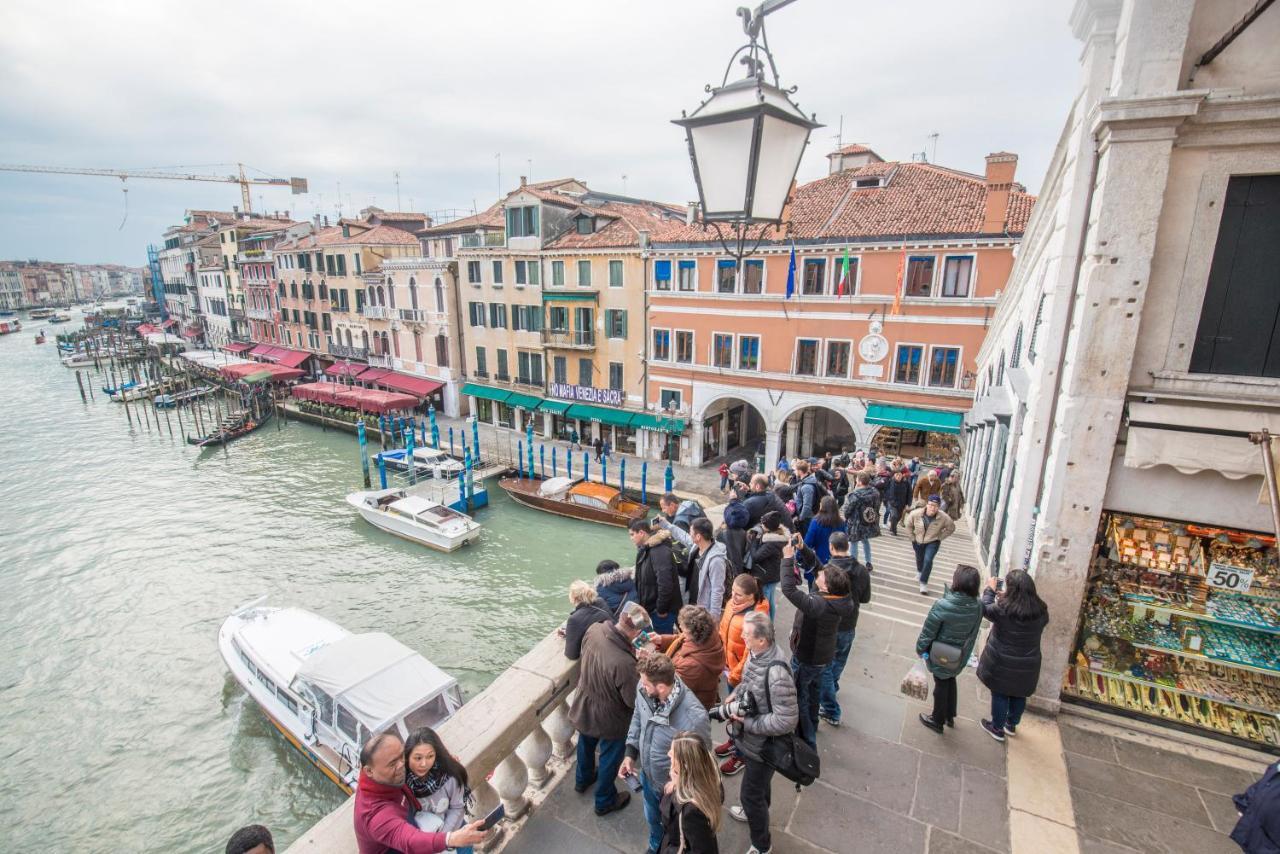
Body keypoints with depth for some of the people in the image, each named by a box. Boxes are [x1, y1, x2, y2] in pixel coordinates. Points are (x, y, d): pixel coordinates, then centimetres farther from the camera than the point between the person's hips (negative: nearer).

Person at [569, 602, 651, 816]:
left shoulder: (594, 630, -24)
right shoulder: (624, 663, -44)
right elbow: (634, 701, -27)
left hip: (584, 707, 6)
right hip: (608, 719, -6)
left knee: (586, 743, 34)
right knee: (610, 758, 24)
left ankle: (583, 780, 62)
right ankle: (605, 801, 49)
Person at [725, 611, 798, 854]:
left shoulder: (777, 674, -39)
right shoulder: (756, 652, -14)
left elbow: (786, 721, -33)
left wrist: (747, 723, -27)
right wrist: (734, 695, -7)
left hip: (762, 746, -7)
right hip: (750, 739, 7)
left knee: (751, 794, 15)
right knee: (759, 783, 33)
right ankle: (756, 813, 60)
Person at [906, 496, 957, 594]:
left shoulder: (943, 517, -26)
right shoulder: (916, 514, -25)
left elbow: (951, 528, -6)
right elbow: (909, 525, -6)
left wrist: (939, 537, -9)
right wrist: (912, 538, -4)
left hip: (933, 542, -2)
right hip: (918, 541, 2)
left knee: (928, 560, -20)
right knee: (919, 559, 24)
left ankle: (923, 583, -5)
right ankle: (919, 571, 60)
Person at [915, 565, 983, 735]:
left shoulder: (942, 606, -33)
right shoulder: (977, 607, -18)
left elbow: (928, 632, -20)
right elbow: (973, 634, 2)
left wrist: (920, 649, -4)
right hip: (959, 657, 4)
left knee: (941, 684, 16)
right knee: (951, 681, 28)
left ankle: (937, 721, 36)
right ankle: (950, 716, 47)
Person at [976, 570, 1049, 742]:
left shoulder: (1003, 609, -27)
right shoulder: (1041, 611, -13)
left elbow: (985, 608, -8)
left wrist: (990, 589, 6)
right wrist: (1006, 598, 7)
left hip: (1002, 662, -4)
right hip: (1027, 664, 4)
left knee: (1000, 694, 15)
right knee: (1019, 695, 24)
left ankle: (997, 729, 31)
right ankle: (1011, 725, 44)